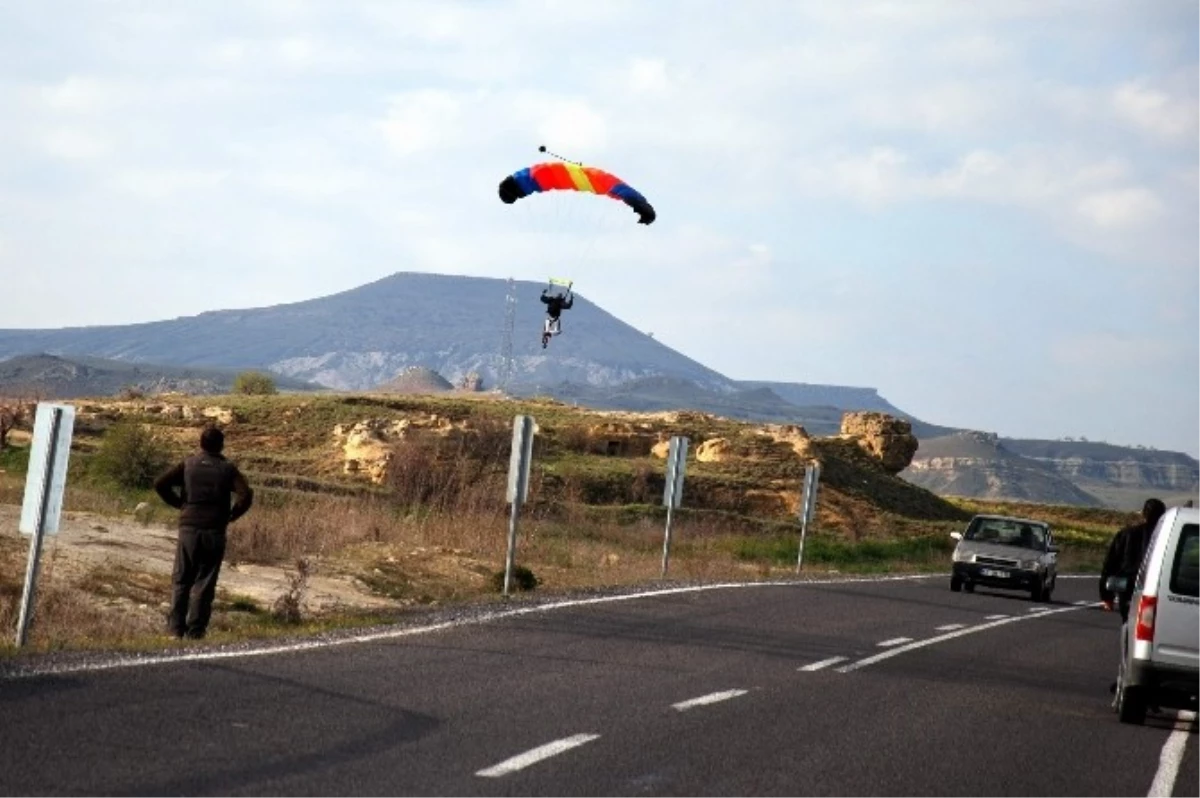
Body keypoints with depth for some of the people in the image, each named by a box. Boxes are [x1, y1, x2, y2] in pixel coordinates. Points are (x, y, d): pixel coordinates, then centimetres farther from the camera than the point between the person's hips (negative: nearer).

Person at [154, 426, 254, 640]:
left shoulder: (188, 465, 4)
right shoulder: (227, 469, 0)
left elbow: (160, 484, -3)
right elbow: (246, 495, -13)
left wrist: (178, 503, 8)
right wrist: (232, 515, 0)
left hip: (188, 530, 1)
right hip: (215, 533, -1)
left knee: (181, 580, 10)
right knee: (205, 583, 4)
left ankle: (176, 626, 2)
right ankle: (195, 630, 2)